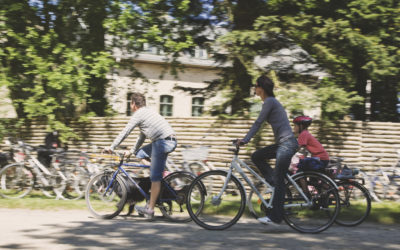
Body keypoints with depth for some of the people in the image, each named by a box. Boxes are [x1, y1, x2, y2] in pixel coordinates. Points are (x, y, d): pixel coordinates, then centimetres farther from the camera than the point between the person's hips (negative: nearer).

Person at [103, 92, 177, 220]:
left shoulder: (138, 114, -3)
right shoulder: (148, 112, 25)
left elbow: (124, 133, -1)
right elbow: (142, 136, 32)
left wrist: (111, 147, 8)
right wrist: (132, 151, 37)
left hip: (162, 142, -9)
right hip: (170, 142, 9)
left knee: (155, 178, -6)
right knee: (140, 154, 21)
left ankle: (150, 209, -4)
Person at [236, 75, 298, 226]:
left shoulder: (269, 101, -10)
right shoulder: (271, 101, 20)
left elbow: (258, 123, -14)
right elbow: (259, 123, 25)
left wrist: (245, 140, -14)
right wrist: (246, 139, 24)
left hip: (287, 144, -10)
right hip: (282, 144, 10)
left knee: (278, 181, -8)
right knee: (256, 157, 11)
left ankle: (275, 217, -5)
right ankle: (276, 185, 10)